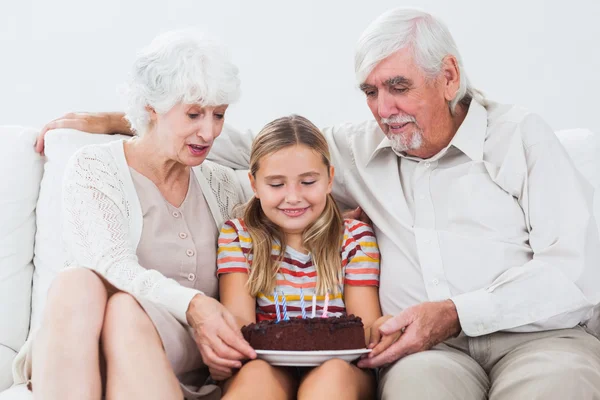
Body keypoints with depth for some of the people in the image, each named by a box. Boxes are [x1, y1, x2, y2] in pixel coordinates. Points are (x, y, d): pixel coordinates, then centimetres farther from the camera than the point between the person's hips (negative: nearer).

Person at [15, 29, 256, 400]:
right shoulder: (93, 168, 1)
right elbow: (112, 267, -16)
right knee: (76, 283, -35)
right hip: (83, 354, -1)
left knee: (127, 309, -33)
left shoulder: (222, 185, 13)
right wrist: (191, 305, -33)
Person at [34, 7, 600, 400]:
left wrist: (458, 312, -11)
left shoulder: (519, 136, 9)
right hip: (429, 349, 2)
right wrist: (119, 119, 20)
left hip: (535, 335, -1)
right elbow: (250, 147, 26)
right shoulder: (359, 151, 19)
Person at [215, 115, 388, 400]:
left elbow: (365, 324, -2)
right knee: (257, 374, -35)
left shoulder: (354, 238, 6)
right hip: (267, 367, 0)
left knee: (333, 374, -35)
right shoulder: (238, 235, 7)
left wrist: (379, 331, -28)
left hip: (340, 371, 1)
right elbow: (238, 317, -6)